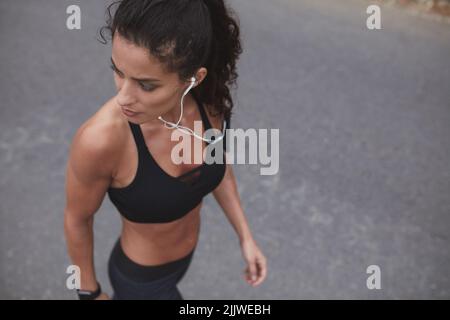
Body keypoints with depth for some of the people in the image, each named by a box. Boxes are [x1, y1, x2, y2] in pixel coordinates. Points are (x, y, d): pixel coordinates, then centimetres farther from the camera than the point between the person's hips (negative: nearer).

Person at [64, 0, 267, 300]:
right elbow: (77, 218, -19)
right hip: (143, 279, -4)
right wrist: (89, 291, -4)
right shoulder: (100, 138, -38)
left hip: (185, 253, 4)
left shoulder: (209, 96, -24)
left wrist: (246, 237, -1)